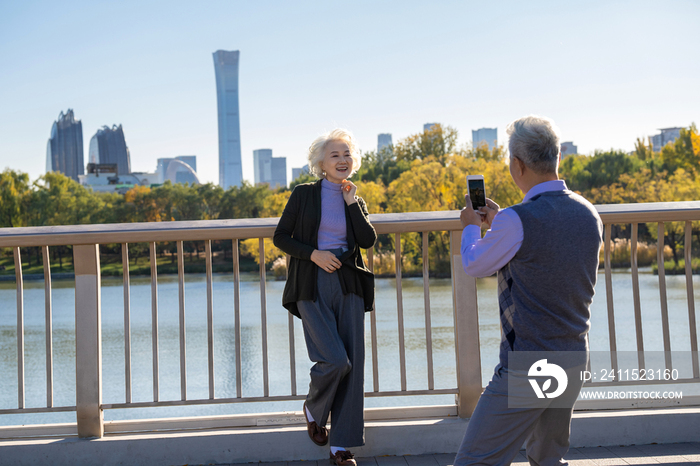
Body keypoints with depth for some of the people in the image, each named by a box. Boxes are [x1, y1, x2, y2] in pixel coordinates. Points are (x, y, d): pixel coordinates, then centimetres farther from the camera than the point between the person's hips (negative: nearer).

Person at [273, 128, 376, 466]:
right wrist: (313, 254, -10)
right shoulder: (304, 195, 4)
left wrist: (351, 203, -4)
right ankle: (313, 410, 16)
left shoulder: (355, 200, 13)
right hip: (313, 286, -4)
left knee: (353, 364, -2)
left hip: (348, 286, 4)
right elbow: (280, 237, 2)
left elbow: (368, 240, -1)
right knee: (335, 360, -17)